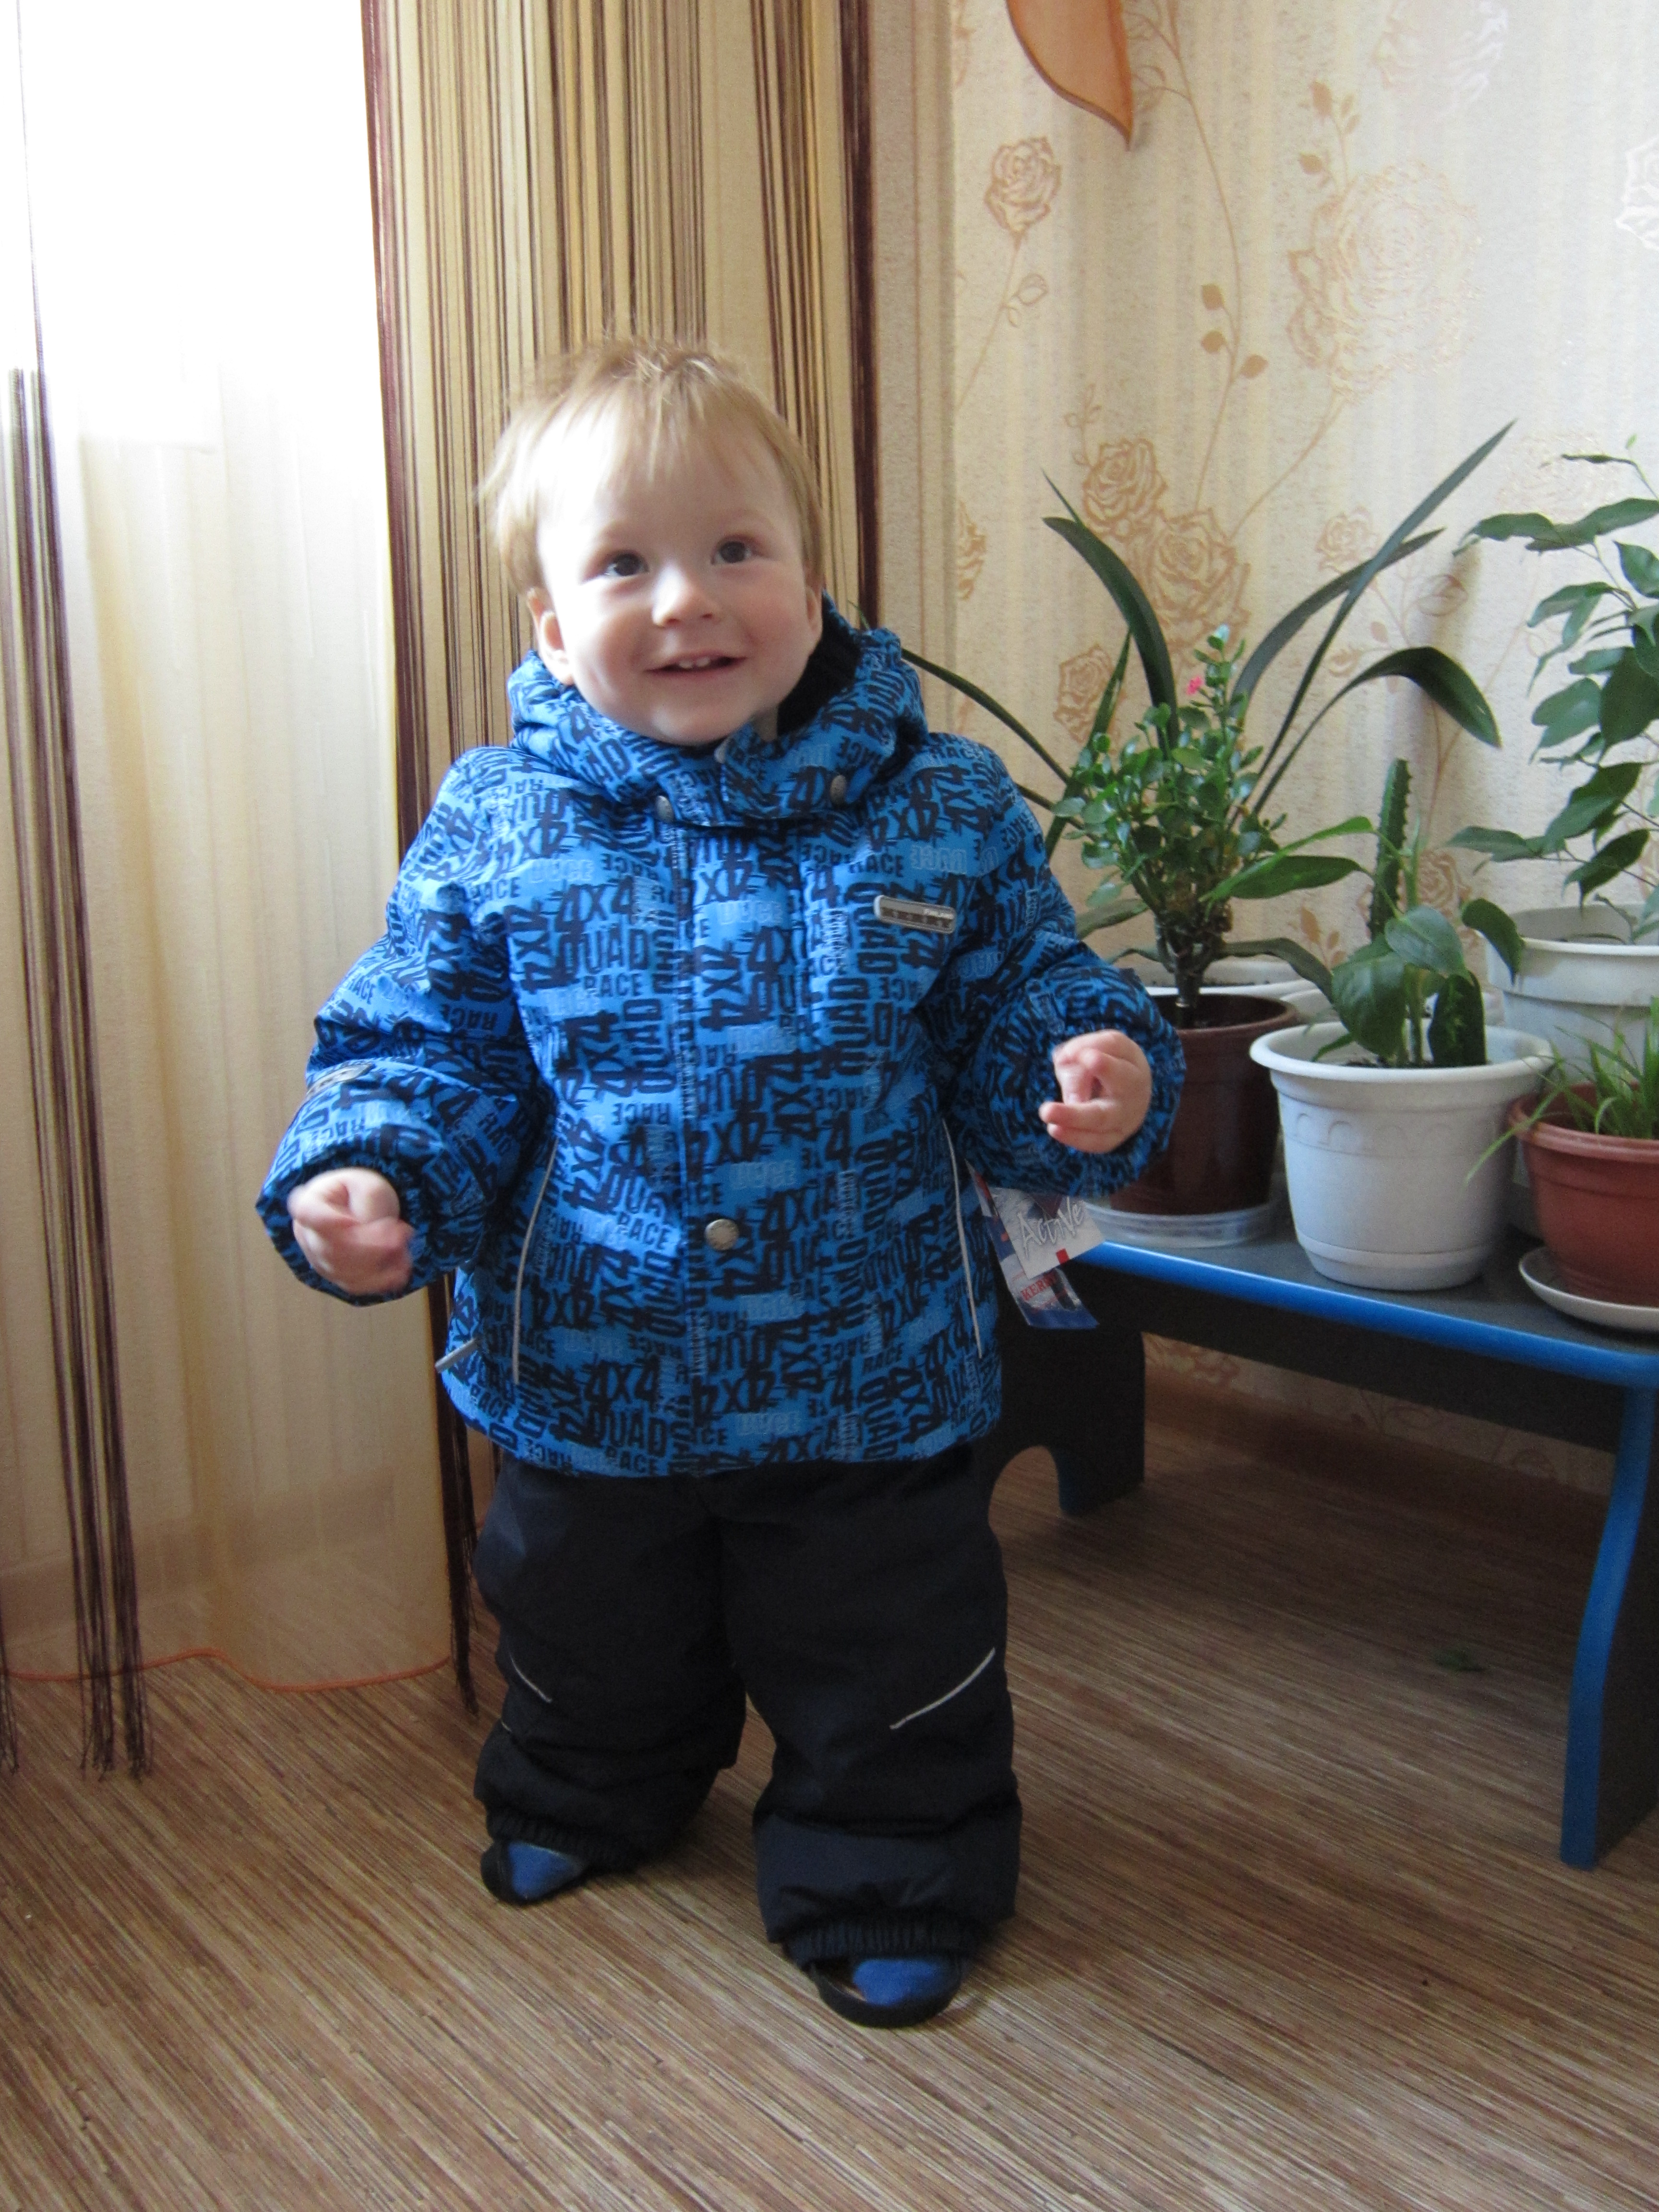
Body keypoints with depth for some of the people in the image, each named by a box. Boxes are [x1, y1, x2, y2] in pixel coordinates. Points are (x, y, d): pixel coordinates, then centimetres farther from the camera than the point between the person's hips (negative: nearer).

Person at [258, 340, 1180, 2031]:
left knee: (887, 1677, 17)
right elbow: (424, 1049, -2)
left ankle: (887, 1885, 44)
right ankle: (581, 1807, 58)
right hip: (588, 1376, 2)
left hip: (869, 1381, -1)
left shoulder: (944, 811, -7)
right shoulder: (495, 825, -8)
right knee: (594, 1653, 27)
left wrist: (1092, 1083, -21)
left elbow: (1016, 1022, 0)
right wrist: (368, 1181, -20)